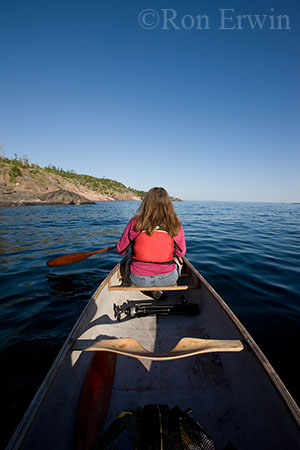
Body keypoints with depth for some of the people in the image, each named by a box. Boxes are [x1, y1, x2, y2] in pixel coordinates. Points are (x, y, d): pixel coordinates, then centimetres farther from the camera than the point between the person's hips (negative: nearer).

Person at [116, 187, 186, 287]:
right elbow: (181, 253, 1)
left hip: (139, 280, 0)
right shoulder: (175, 224, -10)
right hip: (168, 279, 1)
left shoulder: (135, 222, -12)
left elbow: (121, 250, -2)